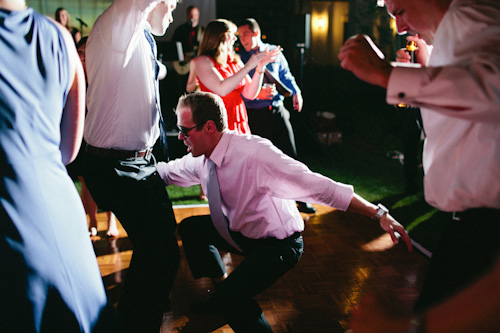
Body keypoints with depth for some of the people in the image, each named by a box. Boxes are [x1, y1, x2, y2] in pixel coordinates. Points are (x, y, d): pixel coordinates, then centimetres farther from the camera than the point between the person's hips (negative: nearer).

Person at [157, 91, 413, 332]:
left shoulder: (254, 153, -33)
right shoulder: (201, 158, -9)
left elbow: (318, 187, -35)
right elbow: (166, 172, 13)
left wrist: (378, 213, -38)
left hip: (278, 244, -8)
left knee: (230, 297, -26)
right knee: (190, 228, 12)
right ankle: (223, 293, 27)